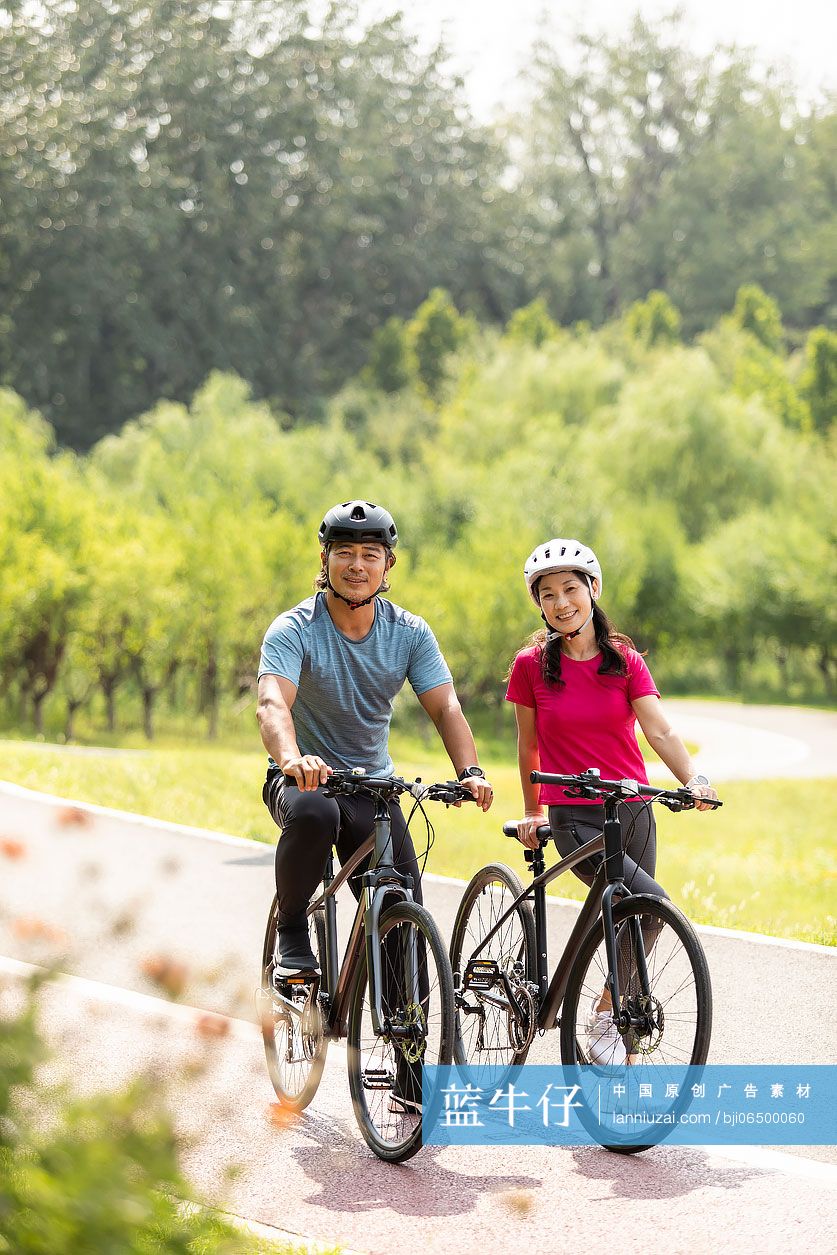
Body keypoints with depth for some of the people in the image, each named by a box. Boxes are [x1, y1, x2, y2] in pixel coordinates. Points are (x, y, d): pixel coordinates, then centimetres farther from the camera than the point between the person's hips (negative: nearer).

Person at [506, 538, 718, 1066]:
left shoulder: (625, 661, 3)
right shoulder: (532, 665, -2)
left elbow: (660, 730, -9)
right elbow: (529, 744, 10)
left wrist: (694, 779, -26)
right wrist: (532, 813, 16)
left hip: (631, 810, 3)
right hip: (573, 817, -3)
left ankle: (624, 1060, 18)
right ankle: (604, 1014, -8)